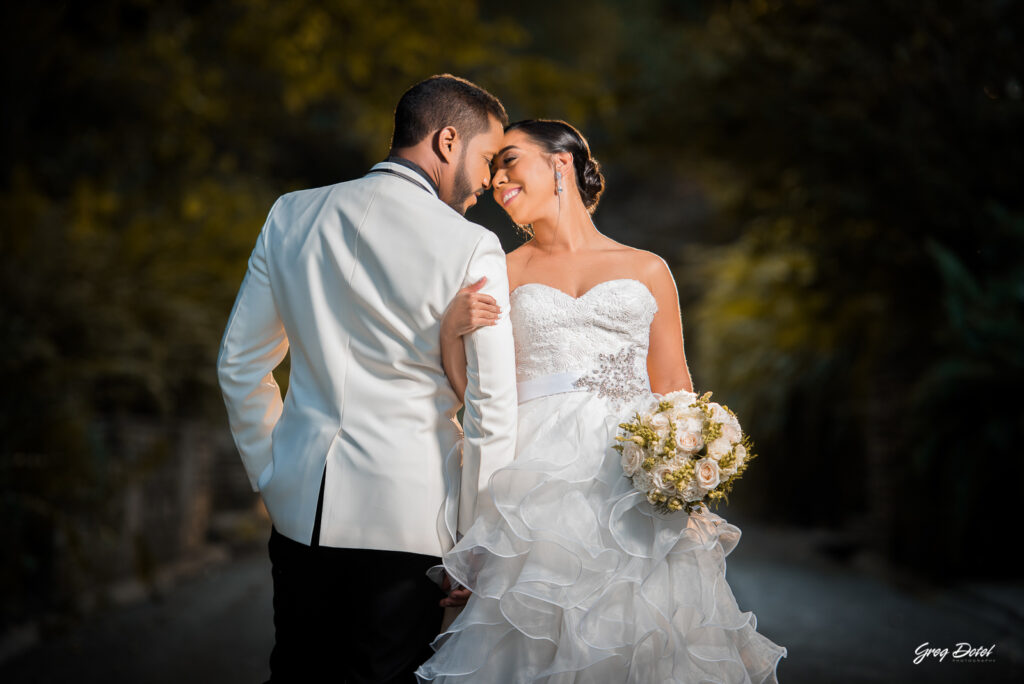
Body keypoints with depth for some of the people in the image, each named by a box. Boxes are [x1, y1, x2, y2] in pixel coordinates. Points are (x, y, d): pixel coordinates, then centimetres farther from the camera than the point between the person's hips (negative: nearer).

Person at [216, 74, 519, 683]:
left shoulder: (292, 215, 4)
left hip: (300, 503, 5)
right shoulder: (471, 249, -11)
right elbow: (492, 411, -12)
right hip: (407, 517, -4)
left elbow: (240, 364, 11)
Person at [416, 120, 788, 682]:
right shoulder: (502, 273, 12)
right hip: (541, 472, 0)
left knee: (638, 637, -2)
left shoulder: (647, 270, 11)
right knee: (542, 637, -4)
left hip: (637, 472, 0)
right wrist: (451, 329, -11)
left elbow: (674, 386, 9)